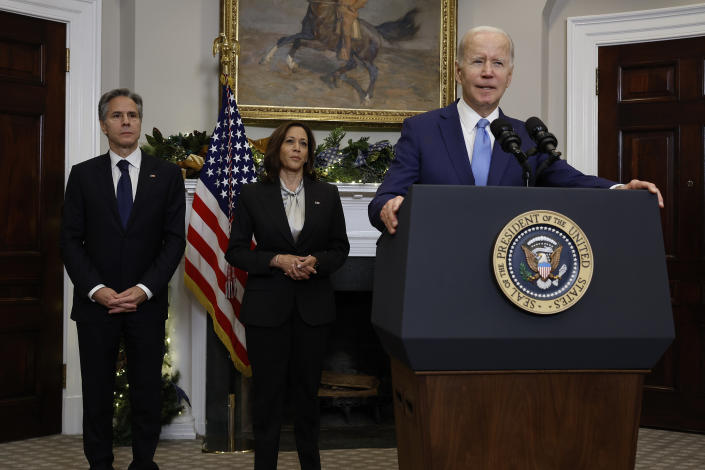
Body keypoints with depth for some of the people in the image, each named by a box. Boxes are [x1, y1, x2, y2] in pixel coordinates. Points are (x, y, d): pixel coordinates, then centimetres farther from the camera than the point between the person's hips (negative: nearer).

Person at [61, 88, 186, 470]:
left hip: (146, 304, 0)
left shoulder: (167, 174, 3)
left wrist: (144, 290, -11)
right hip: (95, 303, 0)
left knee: (147, 393, 5)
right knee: (97, 393, 7)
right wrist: (96, 289, -11)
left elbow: (174, 239, -1)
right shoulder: (83, 174, 5)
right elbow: (71, 240, 1)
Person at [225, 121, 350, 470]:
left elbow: (340, 249, 9)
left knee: (307, 389, 10)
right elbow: (235, 251, 1)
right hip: (267, 307, -1)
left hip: (313, 307, 2)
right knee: (267, 390, 2)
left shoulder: (327, 195, 7)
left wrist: (315, 261, -12)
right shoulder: (253, 195, 2)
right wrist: (277, 260, -14)